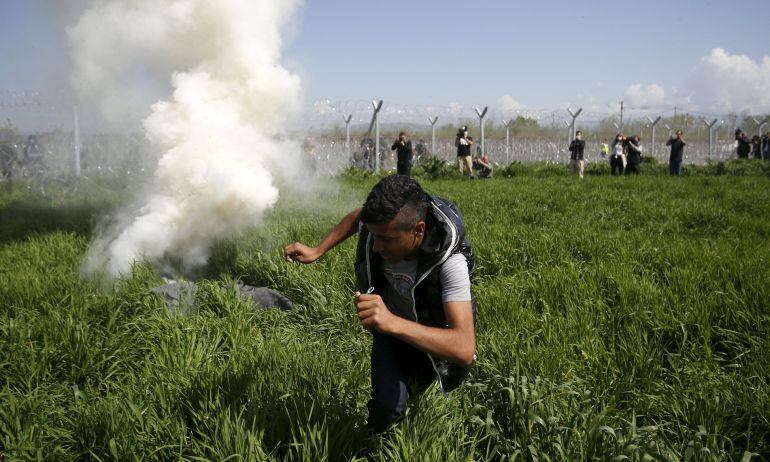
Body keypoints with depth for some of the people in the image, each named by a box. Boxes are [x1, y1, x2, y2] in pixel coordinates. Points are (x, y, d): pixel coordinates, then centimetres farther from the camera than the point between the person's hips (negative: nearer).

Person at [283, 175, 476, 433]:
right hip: (389, 325, 2)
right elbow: (357, 216, 3)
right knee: (387, 408, -15)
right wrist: (316, 252, -7)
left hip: (430, 335, -2)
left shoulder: (449, 261, -41)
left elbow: (465, 348, -53)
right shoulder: (379, 224, -27)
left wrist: (393, 323, -65)